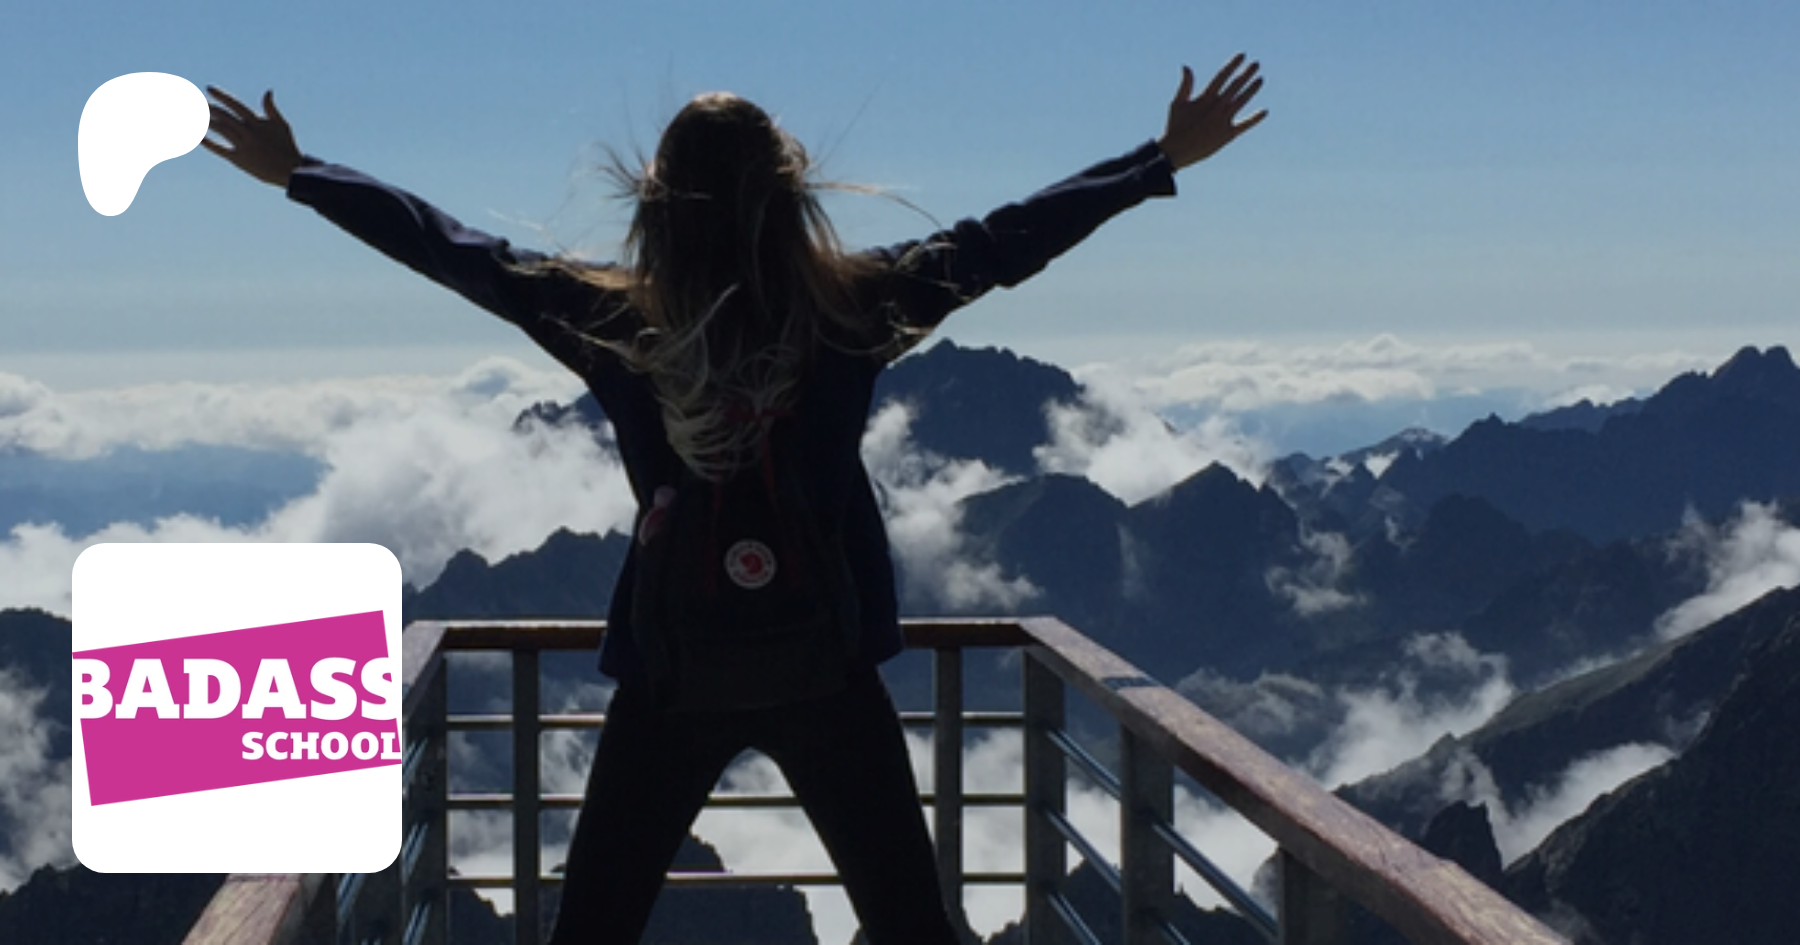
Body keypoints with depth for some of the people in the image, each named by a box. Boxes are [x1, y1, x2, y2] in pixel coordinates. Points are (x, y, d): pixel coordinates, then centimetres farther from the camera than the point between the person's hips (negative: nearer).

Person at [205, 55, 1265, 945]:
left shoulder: (613, 319, -7)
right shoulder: (854, 307, -8)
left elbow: (452, 249, 2)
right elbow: (1008, 240, -1)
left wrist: (296, 172, 14)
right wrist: (1165, 158, 9)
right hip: (826, 667, 0)